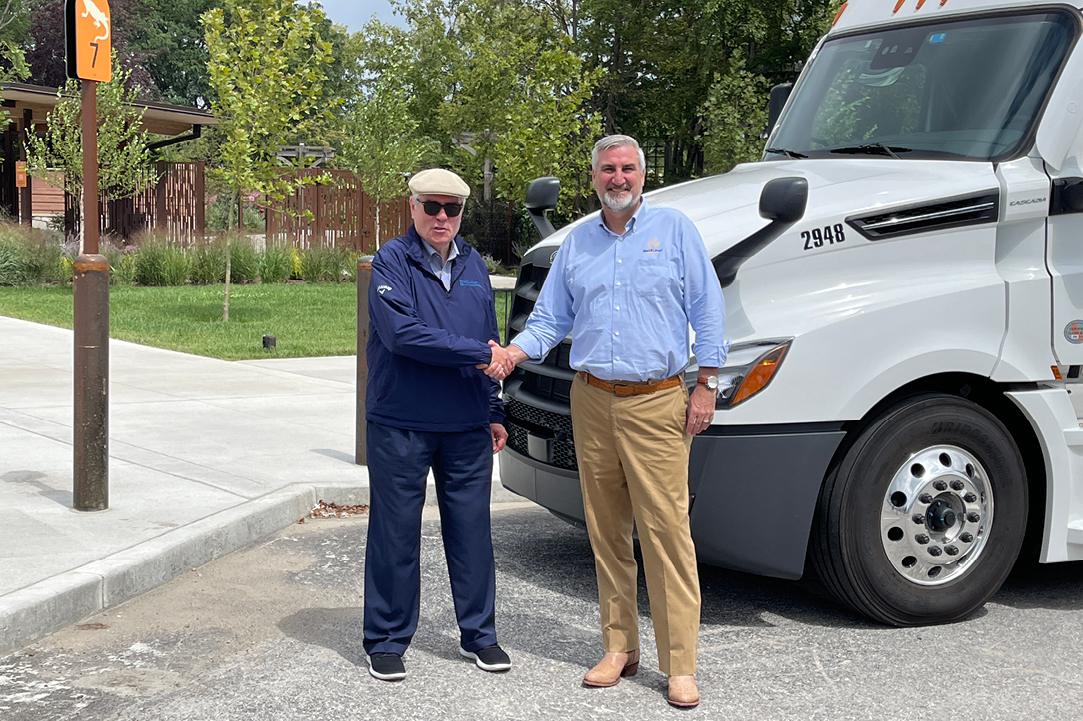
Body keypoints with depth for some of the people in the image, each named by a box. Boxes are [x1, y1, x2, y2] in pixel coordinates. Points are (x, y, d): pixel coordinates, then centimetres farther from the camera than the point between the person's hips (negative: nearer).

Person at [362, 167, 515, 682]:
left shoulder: (473, 265, 13)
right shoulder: (392, 261, -5)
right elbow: (402, 333, -19)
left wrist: (494, 411, 17)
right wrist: (476, 354, -17)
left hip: (466, 427, 5)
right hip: (399, 426, -4)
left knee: (471, 530, 9)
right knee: (396, 535, 3)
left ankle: (478, 633, 22)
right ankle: (387, 640, 15)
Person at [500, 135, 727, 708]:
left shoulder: (674, 229, 5)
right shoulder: (576, 243, 14)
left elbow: (707, 310, 3)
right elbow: (550, 319, 15)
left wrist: (706, 386, -3)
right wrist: (513, 352, -4)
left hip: (657, 404, -4)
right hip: (591, 402, 4)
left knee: (667, 530, -7)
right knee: (606, 532, 8)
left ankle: (679, 665, -2)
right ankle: (619, 648, 19)